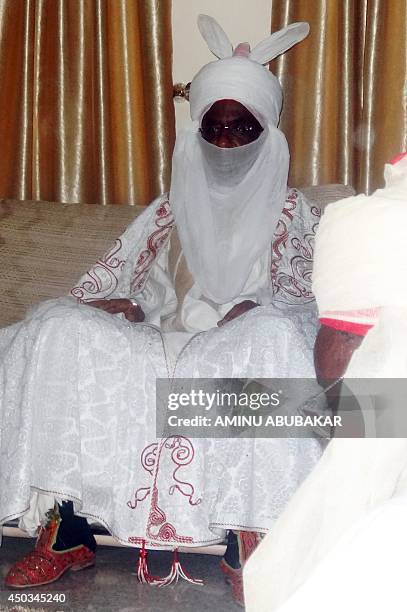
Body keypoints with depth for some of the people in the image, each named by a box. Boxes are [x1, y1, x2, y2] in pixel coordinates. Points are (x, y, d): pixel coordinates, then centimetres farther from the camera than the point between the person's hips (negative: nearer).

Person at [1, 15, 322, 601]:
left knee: (273, 336, -38)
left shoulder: (289, 210, 13)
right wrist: (102, 302, -11)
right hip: (163, 347, 3)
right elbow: (111, 276, 14)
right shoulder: (172, 207, 20)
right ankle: (66, 532, -24)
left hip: (243, 351, -2)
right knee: (63, 333, -23)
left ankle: (249, 546, -36)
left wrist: (254, 307, -23)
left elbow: (302, 289, 0)